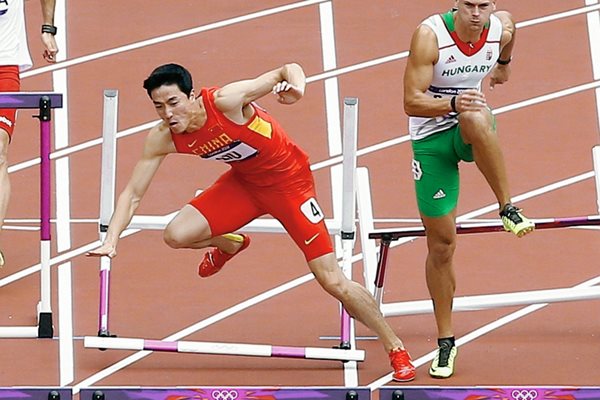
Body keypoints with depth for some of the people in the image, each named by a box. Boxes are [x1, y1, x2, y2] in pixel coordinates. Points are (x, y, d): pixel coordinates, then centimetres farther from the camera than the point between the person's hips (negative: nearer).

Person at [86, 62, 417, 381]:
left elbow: (288, 70, -27)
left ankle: (396, 349, 9)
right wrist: (111, 241, -20)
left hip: (288, 180, -5)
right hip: (243, 181, 5)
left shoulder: (225, 101, -31)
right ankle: (229, 245, 23)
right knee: (177, 236, -14)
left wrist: (296, 83, -50)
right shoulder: (163, 138, -15)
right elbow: (133, 193, -7)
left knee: (332, 281, -9)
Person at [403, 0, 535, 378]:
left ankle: (509, 210, -21)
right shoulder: (430, 35, -22)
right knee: (441, 243, -1)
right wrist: (452, 104, -43)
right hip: (431, 137, -2)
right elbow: (412, 102, -26)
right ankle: (446, 341, 13)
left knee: (477, 120, -39)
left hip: (471, 131, 2)